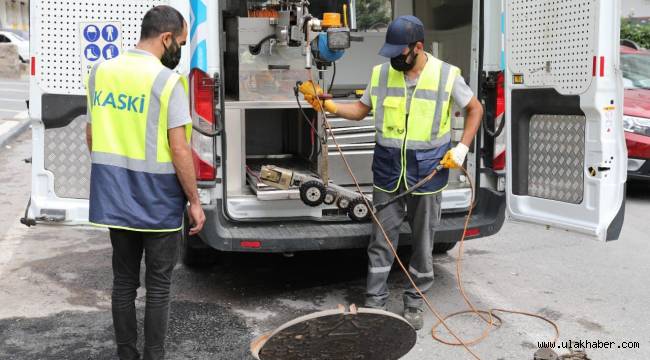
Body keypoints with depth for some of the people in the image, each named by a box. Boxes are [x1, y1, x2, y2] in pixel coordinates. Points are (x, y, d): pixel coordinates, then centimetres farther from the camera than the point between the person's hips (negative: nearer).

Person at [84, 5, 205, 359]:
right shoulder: (167, 81, -16)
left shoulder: (100, 72, 4)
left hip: (114, 199, 6)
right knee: (158, 286, 7)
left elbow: (91, 136, 12)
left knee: (124, 280, 17)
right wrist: (194, 201, -7)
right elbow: (179, 150, -17)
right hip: (157, 203, -6)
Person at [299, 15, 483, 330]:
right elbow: (361, 110, 12)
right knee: (381, 240, 6)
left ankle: (414, 304, 24)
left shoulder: (446, 75, -7)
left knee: (423, 242, 9)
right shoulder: (380, 74, 1)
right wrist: (327, 105, -2)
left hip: (428, 172, -2)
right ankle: (374, 304, 18)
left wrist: (462, 147, -5)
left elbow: (475, 108, 4)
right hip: (388, 171, 2)